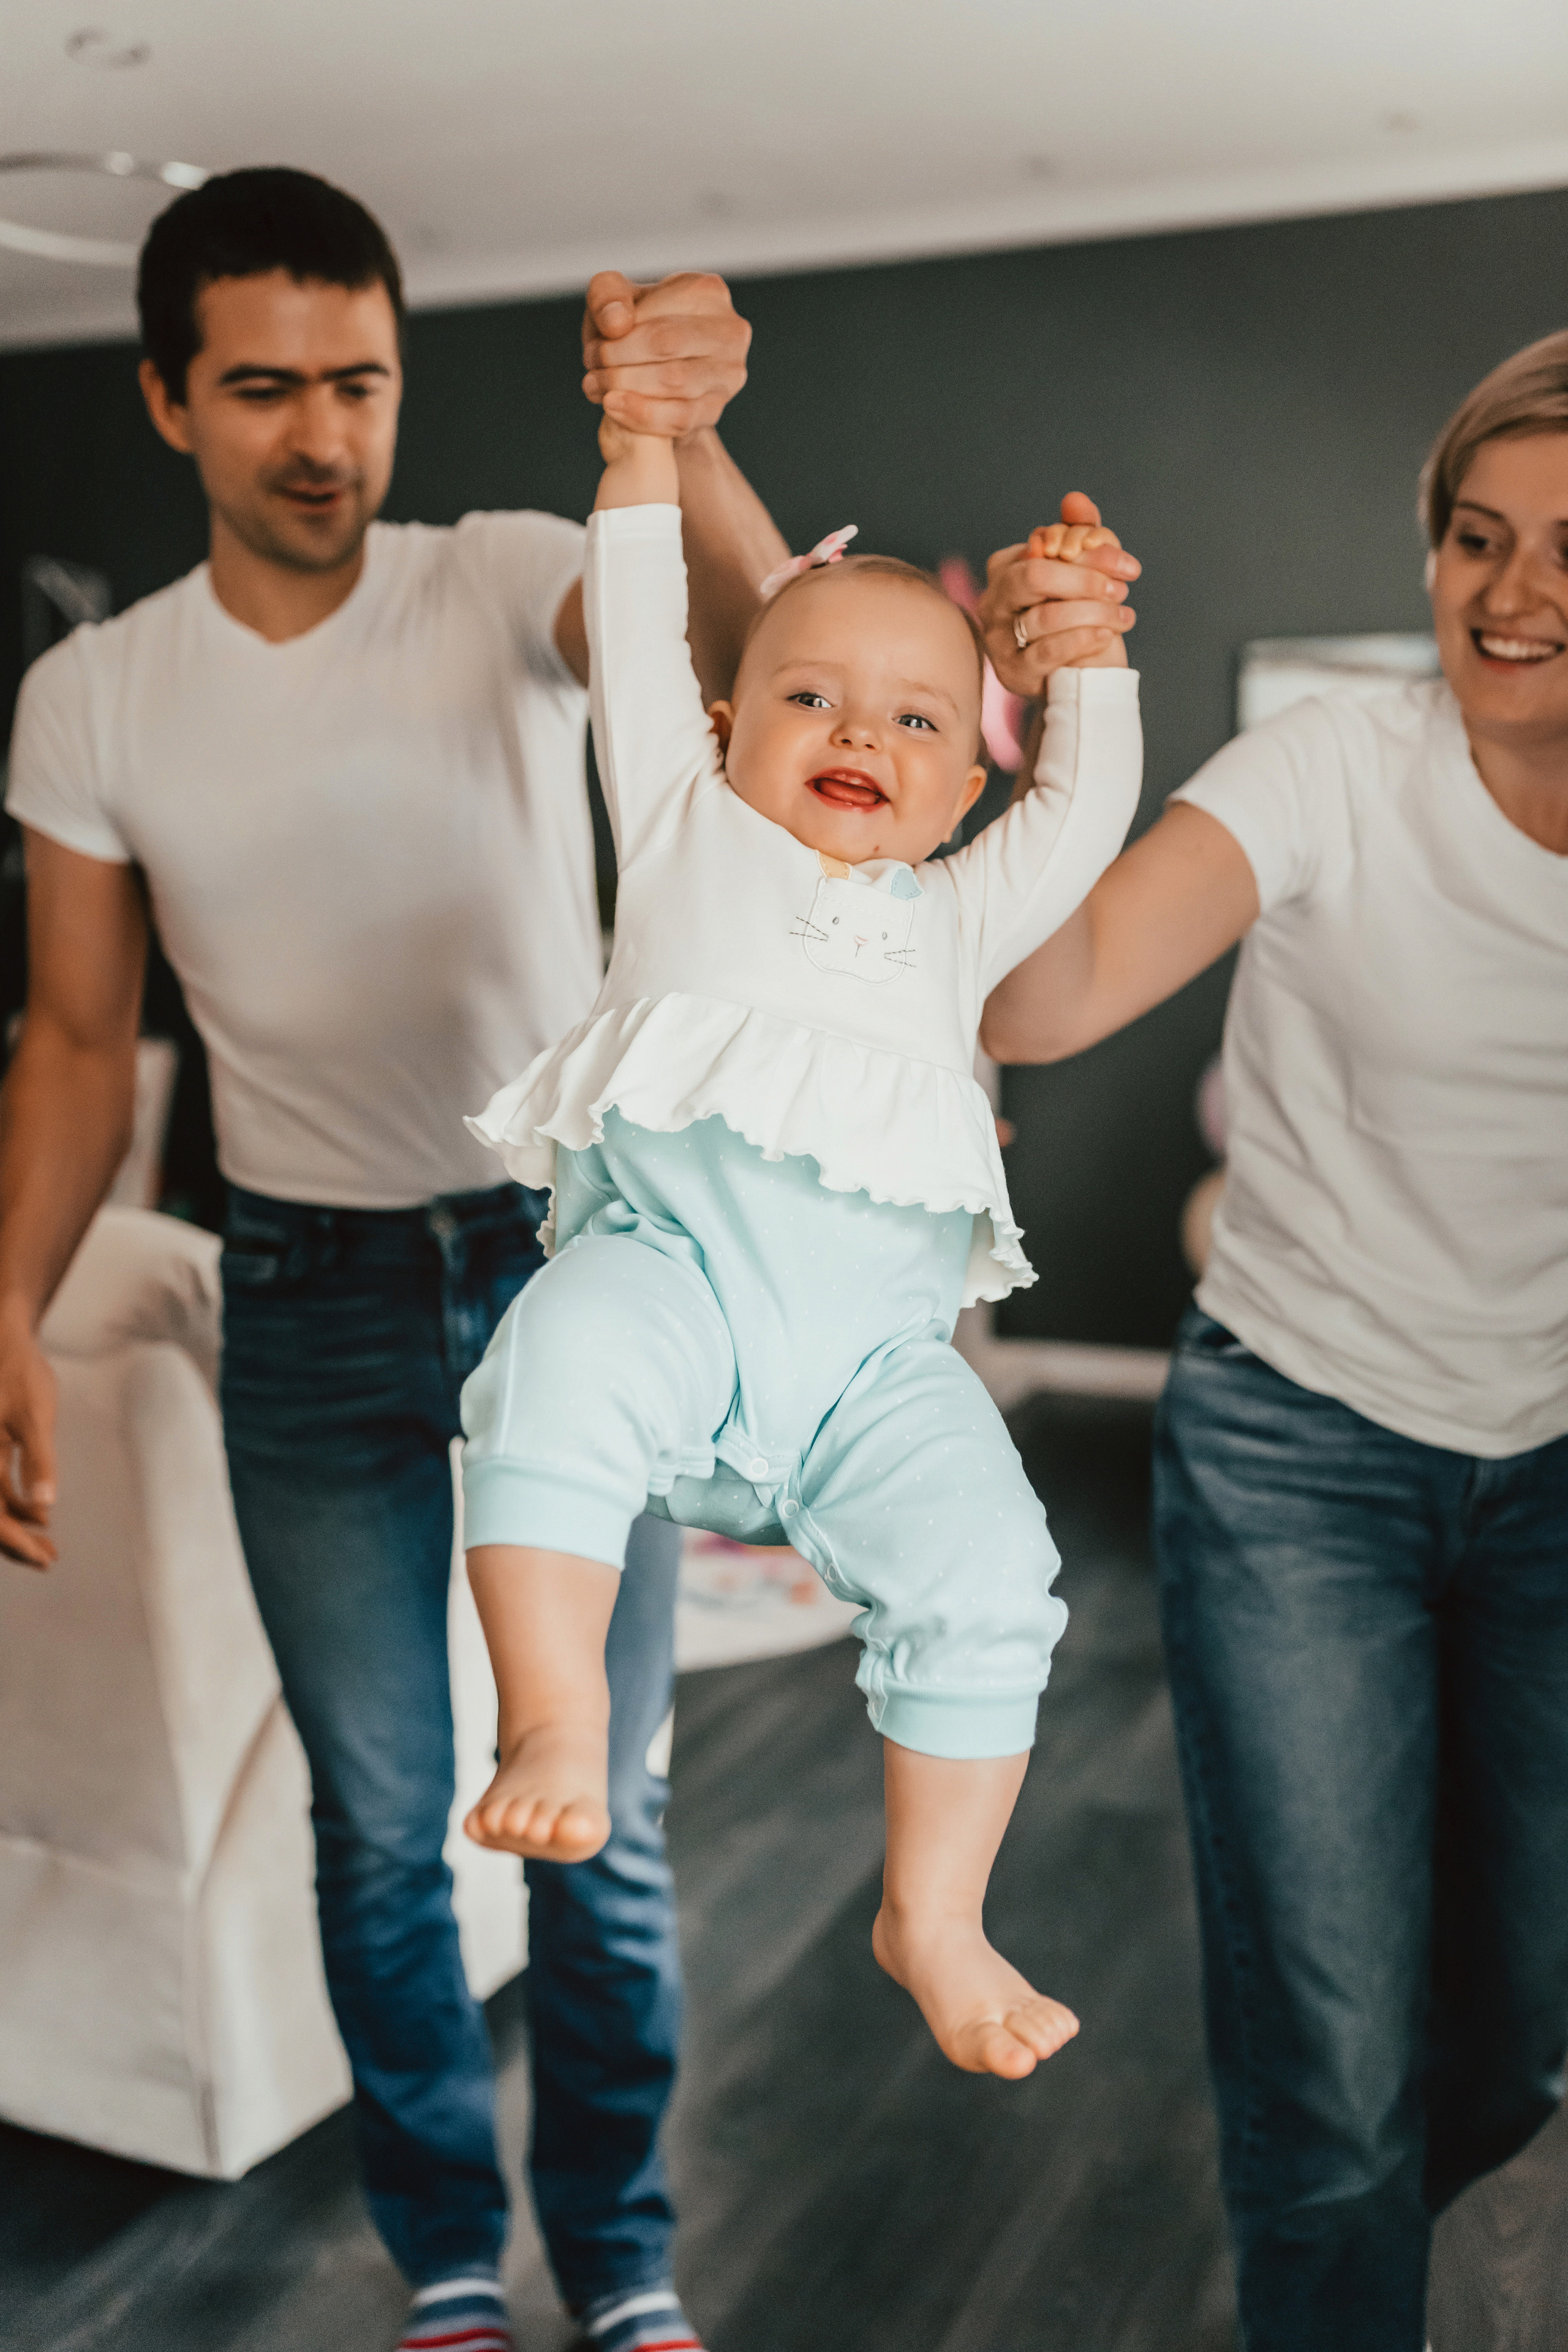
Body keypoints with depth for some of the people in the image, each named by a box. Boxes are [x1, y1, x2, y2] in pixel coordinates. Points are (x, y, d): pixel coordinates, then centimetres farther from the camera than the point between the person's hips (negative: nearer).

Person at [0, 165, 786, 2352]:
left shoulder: (515, 584, -7)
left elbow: (751, 657, -27)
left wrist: (684, 443, -47)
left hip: (575, 1257, -1)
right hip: (313, 1298, 2)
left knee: (600, 1817, 10)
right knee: (381, 1824, 13)